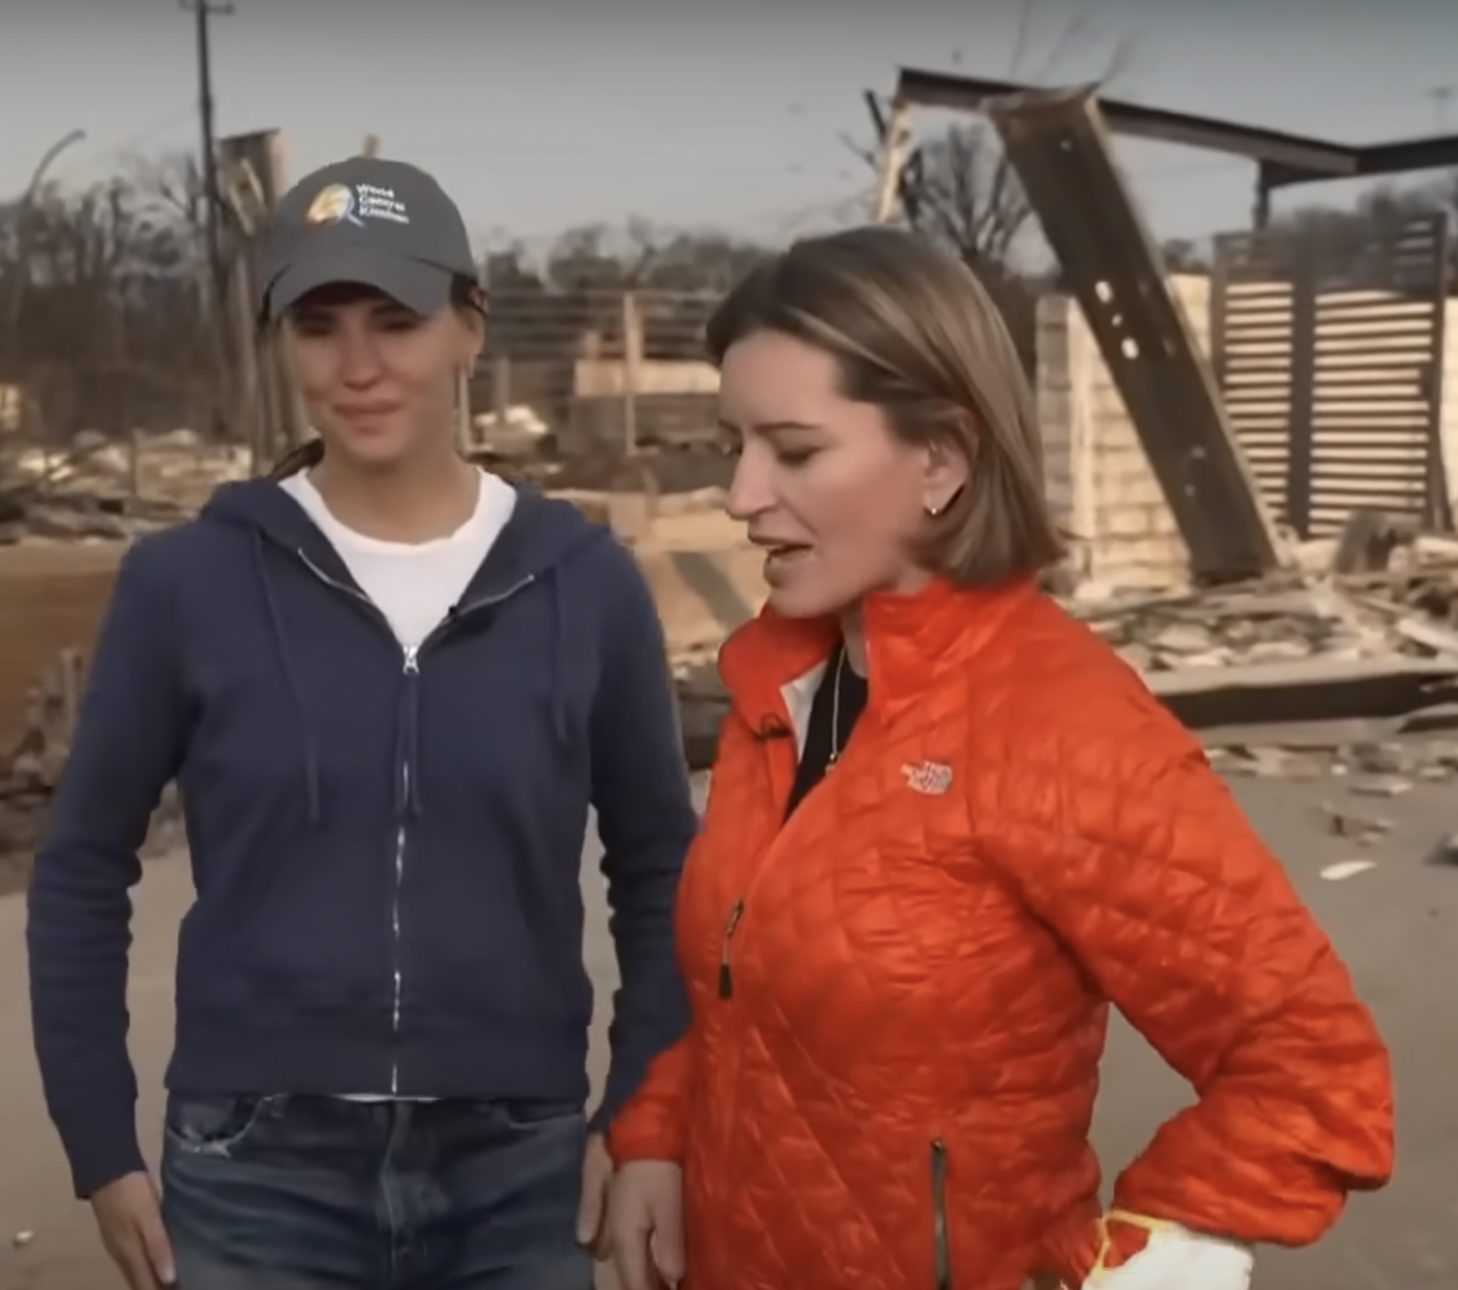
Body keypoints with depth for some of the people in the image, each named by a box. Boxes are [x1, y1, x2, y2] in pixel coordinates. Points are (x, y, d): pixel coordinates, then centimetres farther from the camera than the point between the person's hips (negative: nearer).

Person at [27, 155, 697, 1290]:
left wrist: (640, 1121, 0)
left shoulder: (583, 580, -4)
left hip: (522, 1174, 1)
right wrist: (102, 1144, 2)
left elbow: (659, 871, 5)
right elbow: (83, 870, 3)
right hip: (258, 1174, 0)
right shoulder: (188, 580, -5)